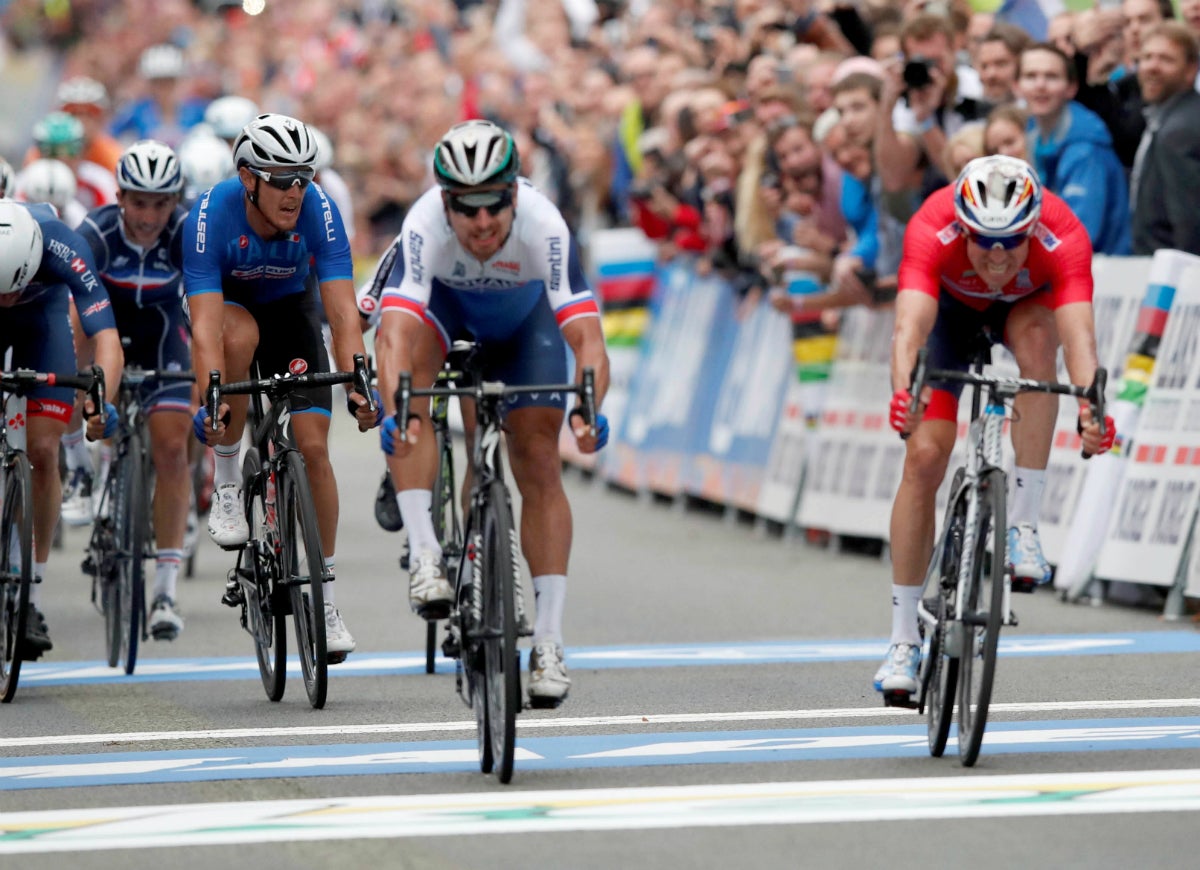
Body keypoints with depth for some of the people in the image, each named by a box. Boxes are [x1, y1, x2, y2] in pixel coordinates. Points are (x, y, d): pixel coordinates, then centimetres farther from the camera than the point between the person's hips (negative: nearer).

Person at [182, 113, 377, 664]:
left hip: (289, 308, 2)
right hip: (226, 305, -2)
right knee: (242, 333, -39)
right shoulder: (210, 217, -33)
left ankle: (325, 596, 0)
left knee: (313, 446, -12)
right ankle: (226, 484, -20)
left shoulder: (319, 212, -29)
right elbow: (206, 324, -39)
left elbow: (343, 312, -34)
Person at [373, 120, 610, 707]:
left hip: (521, 316, 0)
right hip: (442, 302, 0)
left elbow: (586, 336, -45)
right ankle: (423, 553, -34)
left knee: (539, 465, -8)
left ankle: (548, 640, -2)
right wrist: (394, 411, -67)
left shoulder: (544, 227, -39)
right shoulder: (425, 226, -40)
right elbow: (396, 333, -50)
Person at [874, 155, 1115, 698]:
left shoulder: (1062, 240, -38)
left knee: (1036, 336, -37)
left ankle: (1023, 523, -28)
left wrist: (1090, 410, -68)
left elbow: (1078, 334, -50)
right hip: (953, 305, 0)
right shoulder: (933, 230, -39)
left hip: (1029, 304, 0)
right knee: (924, 456, -13)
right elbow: (910, 325, -51)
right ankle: (904, 640, -5)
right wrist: (903, 392, -71)